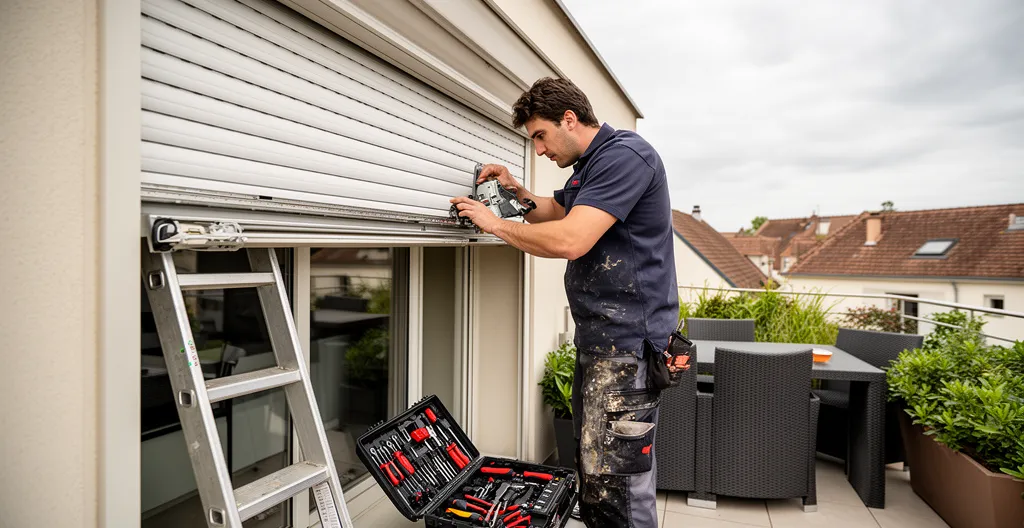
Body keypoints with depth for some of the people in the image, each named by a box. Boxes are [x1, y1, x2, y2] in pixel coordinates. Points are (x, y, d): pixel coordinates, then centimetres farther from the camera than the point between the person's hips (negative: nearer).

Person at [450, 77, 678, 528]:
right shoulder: (588, 167, 19)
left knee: (614, 487, -5)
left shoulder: (624, 155, -14)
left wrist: (495, 224, -11)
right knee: (592, 472, 18)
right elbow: (555, 212, 35)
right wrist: (515, 191, 15)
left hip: (627, 345, -10)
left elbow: (568, 240, -25)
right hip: (598, 341, 10)